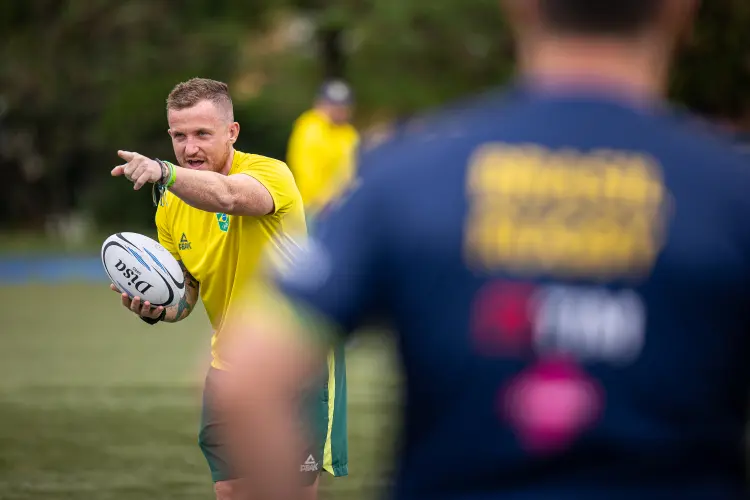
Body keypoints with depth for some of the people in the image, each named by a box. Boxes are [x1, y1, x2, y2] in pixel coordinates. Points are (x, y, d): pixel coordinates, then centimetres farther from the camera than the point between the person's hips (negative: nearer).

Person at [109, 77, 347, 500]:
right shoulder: (171, 209, 2)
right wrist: (156, 308, -15)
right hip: (230, 366, 5)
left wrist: (165, 172, -60)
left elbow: (228, 196, -43)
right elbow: (184, 297, 9)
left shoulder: (270, 173, -18)